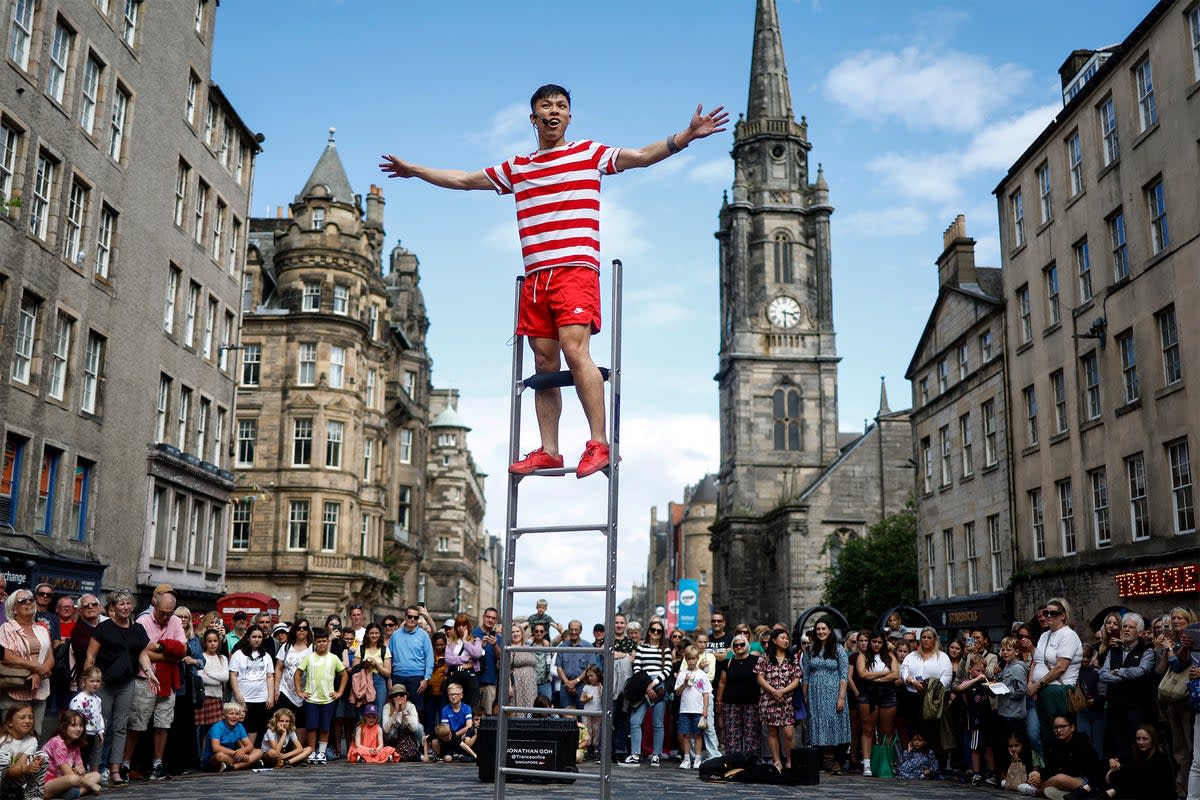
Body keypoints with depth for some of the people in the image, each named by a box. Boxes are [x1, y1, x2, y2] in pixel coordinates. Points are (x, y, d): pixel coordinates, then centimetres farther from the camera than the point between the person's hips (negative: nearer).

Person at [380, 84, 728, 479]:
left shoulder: (589, 153, 10)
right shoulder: (516, 168, 21)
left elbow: (642, 156, -1)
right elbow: (463, 180, 30)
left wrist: (687, 135, -14)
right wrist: (414, 170, 34)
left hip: (576, 269, -5)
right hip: (535, 277, 5)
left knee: (574, 350, -19)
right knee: (545, 362, 2)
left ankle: (599, 443, -16)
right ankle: (548, 451, 6)